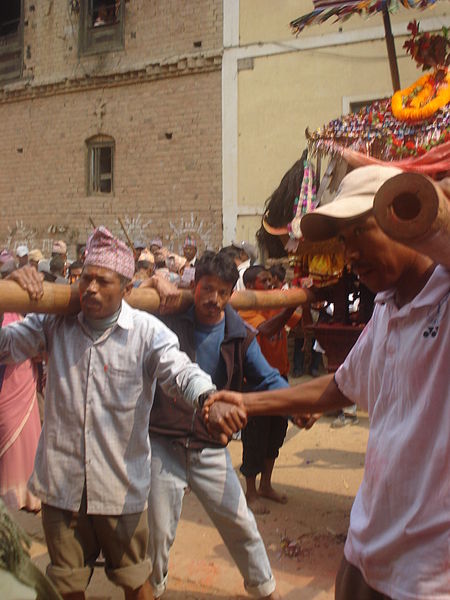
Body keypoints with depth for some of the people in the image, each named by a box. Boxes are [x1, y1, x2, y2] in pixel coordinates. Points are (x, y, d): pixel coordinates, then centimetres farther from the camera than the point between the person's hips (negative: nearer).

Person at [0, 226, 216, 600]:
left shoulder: (146, 331, -11)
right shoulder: (55, 323, -1)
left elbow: (180, 371, -24)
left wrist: (207, 397, -46)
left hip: (121, 487, -2)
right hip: (61, 485, 3)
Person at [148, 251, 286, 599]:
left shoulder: (239, 335, -3)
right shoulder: (168, 320, -9)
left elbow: (267, 379, 2)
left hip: (210, 449, 2)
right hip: (163, 445, -2)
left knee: (240, 524, 11)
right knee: (159, 531, 11)